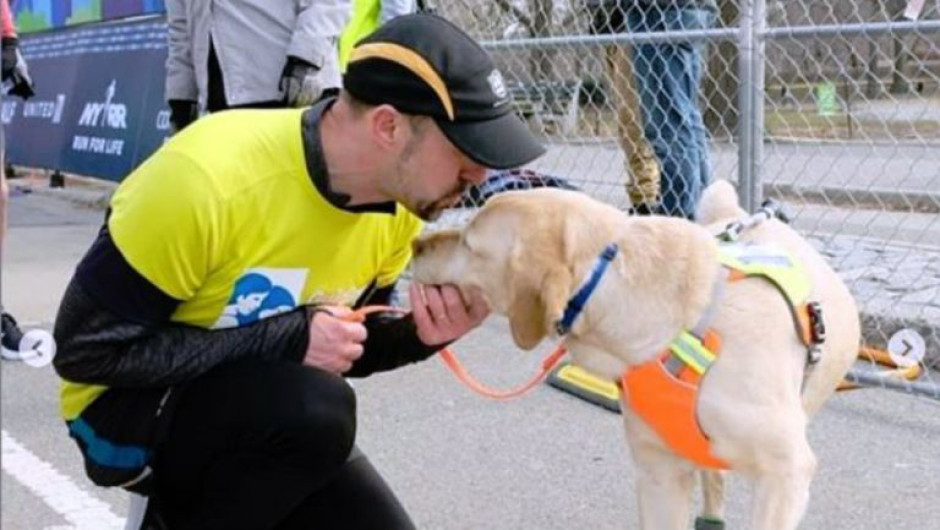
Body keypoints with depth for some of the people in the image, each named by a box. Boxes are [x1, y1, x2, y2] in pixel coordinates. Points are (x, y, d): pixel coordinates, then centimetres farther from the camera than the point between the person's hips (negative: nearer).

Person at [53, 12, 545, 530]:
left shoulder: (398, 203, -9)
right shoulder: (207, 176, -29)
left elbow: (344, 348, 6)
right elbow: (86, 349, -24)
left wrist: (417, 334, -18)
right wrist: (288, 340, -28)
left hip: (264, 418, 7)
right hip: (126, 406, -6)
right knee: (316, 408, -32)